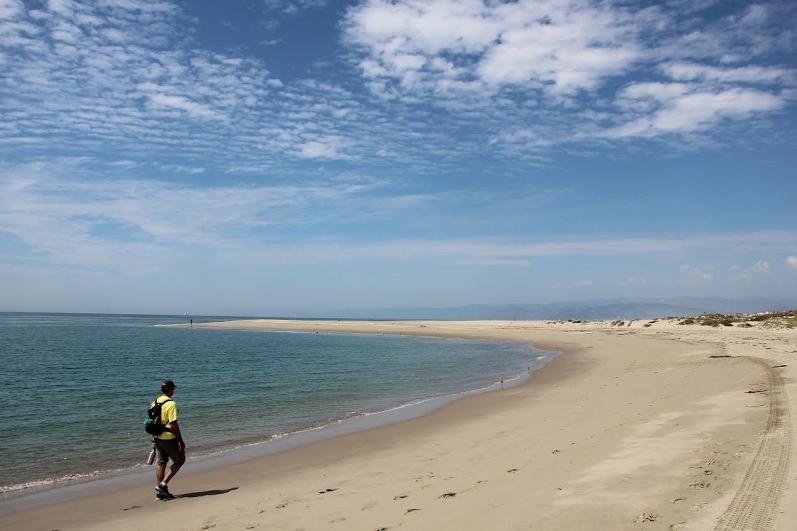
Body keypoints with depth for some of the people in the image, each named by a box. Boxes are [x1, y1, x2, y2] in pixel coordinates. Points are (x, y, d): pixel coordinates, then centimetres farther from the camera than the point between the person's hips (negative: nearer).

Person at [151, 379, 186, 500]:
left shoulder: (154, 403, 7)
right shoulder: (171, 404, -18)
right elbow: (173, 424, -21)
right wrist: (181, 441, -16)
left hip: (158, 438, 8)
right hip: (169, 438, -8)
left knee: (161, 463, 14)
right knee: (179, 460, 8)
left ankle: (160, 492, 17)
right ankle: (163, 484, -1)